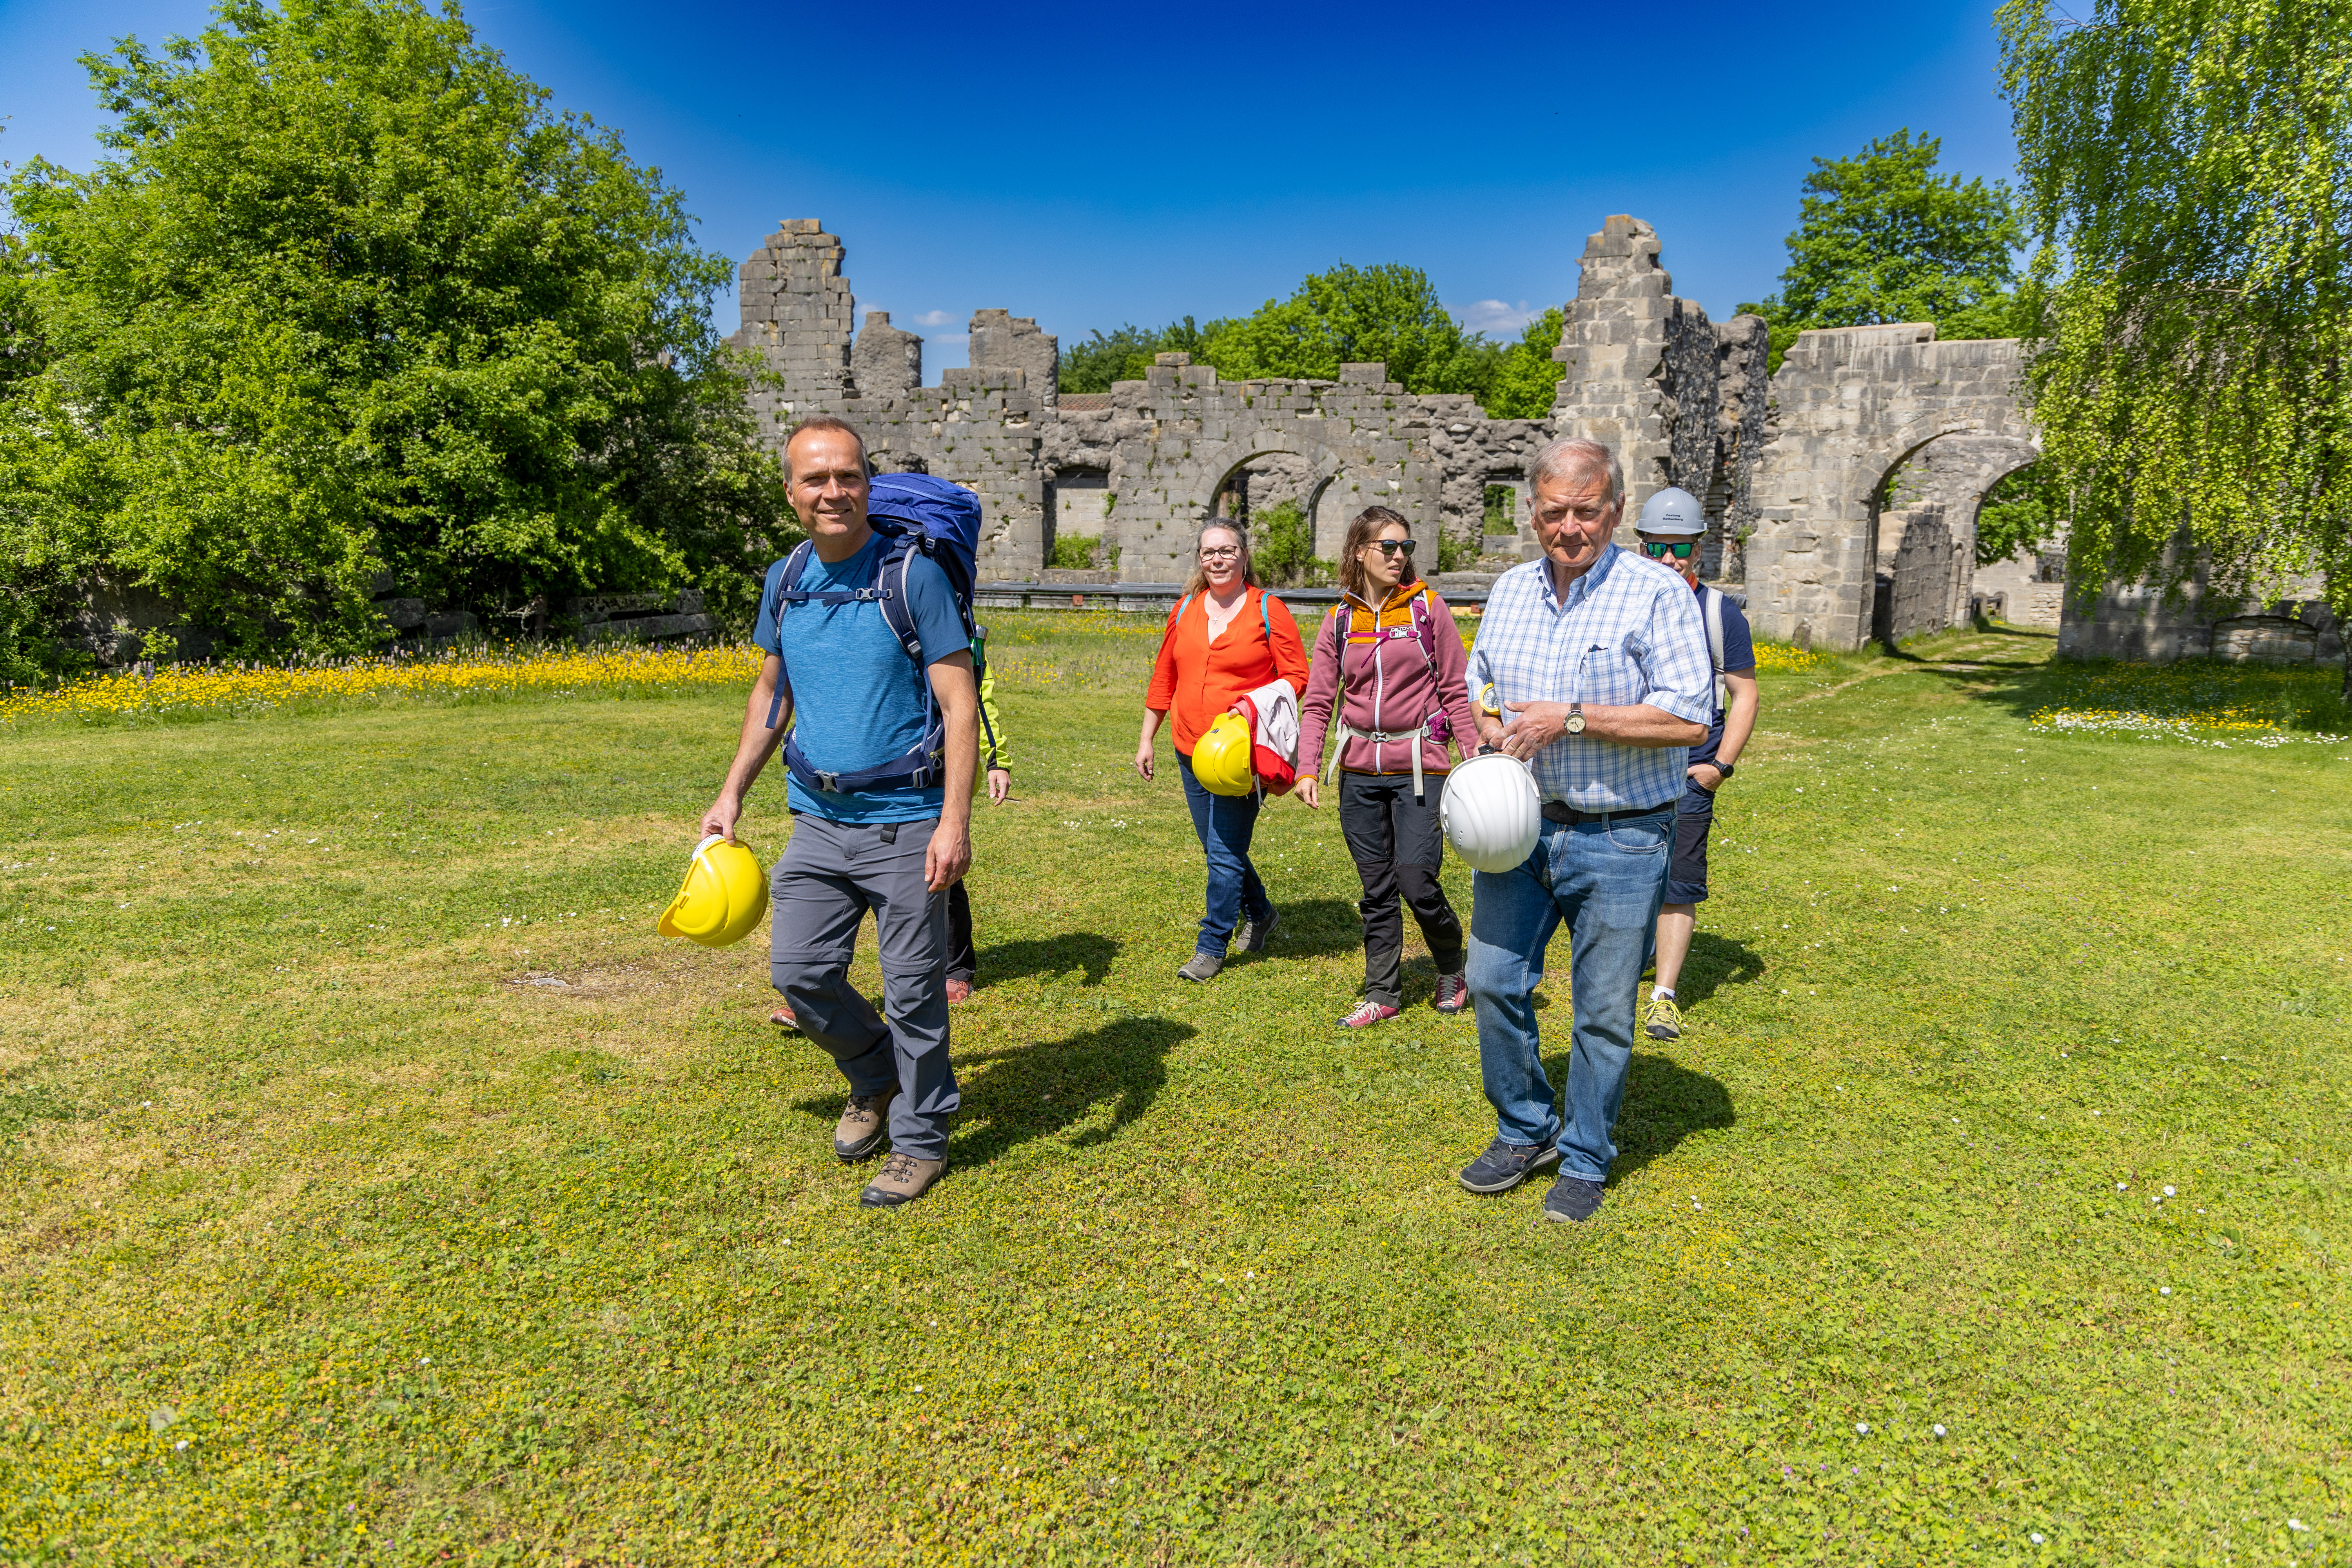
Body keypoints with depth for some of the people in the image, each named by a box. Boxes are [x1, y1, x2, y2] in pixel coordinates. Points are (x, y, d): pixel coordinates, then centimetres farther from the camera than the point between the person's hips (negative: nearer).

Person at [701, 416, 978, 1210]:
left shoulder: (914, 576, -11)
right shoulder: (784, 582, 6)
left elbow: (959, 703, -13)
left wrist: (955, 820, -20)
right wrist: (733, 793, 17)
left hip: (904, 823, -5)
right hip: (819, 818, 6)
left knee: (914, 990, 3)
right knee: (799, 971, 7)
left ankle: (921, 1139, 22)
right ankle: (875, 1078, 34)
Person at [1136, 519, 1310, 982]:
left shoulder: (1268, 610, -4)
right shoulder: (1185, 610, 10)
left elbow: (1297, 677, -3)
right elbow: (1164, 678, 16)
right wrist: (1146, 739, 15)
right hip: (1191, 750, 6)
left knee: (1226, 853, -6)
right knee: (1218, 848, 15)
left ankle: (1212, 947, 8)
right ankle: (1260, 913, 38)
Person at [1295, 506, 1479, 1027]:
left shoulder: (1427, 607, 0)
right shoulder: (1340, 620, 7)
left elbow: (1457, 691, 1)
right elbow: (1318, 701, 6)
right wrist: (1307, 768, -5)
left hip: (1418, 765, -3)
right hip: (1359, 770, 3)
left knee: (1417, 881, -7)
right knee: (1376, 889, 8)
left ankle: (1452, 969, 21)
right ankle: (1383, 994, 21)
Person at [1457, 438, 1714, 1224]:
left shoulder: (1657, 594, -10)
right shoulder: (1510, 590, 8)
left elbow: (1690, 719, -17)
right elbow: (1476, 689, 20)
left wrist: (1570, 719, -20)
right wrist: (1488, 728, -3)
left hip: (1620, 840, -5)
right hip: (1518, 827, 5)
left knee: (1604, 1011, 6)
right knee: (1493, 980, 7)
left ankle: (1584, 1160, 25)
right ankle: (1525, 1130, 28)